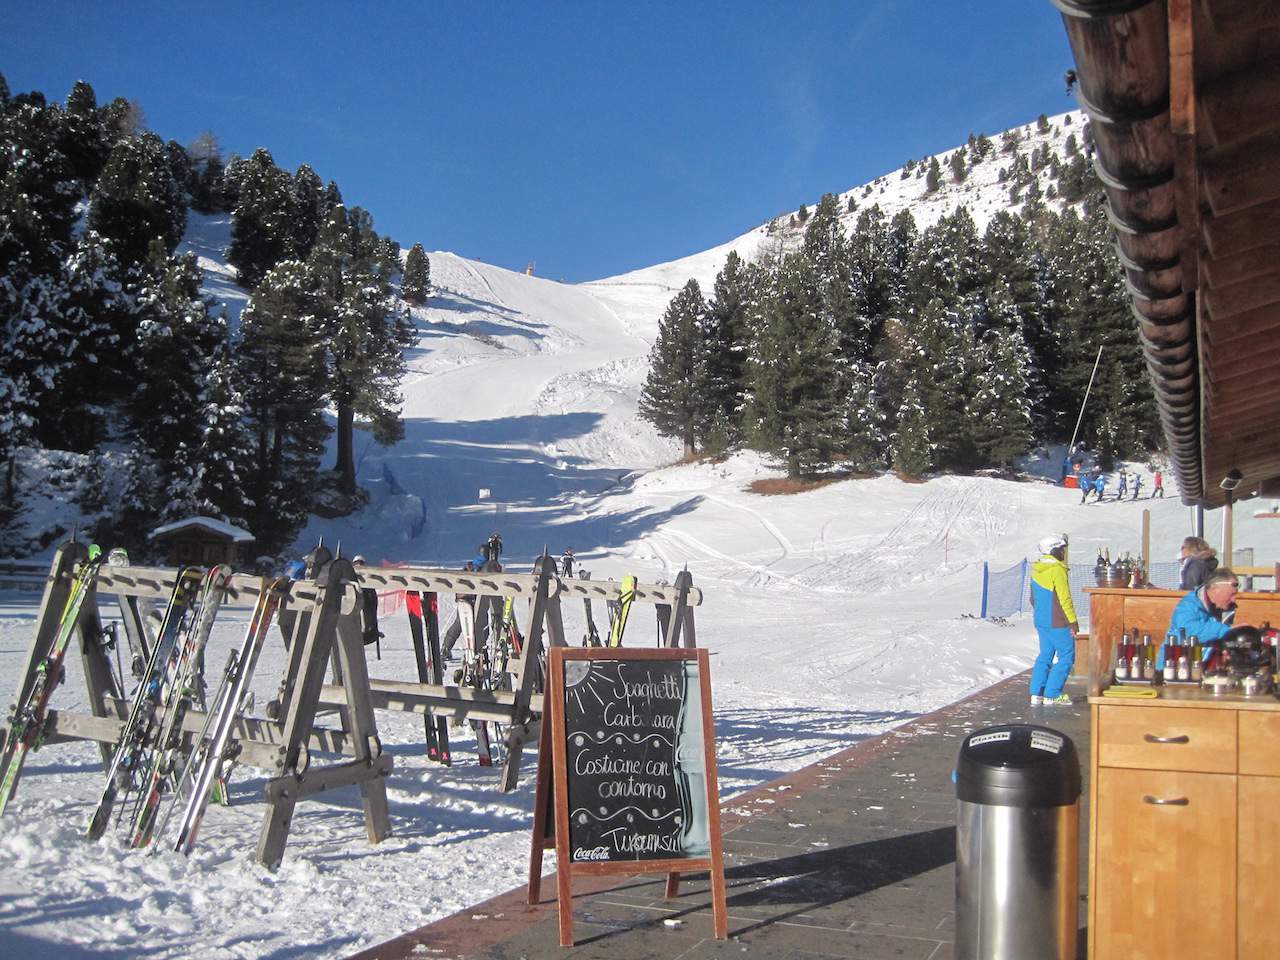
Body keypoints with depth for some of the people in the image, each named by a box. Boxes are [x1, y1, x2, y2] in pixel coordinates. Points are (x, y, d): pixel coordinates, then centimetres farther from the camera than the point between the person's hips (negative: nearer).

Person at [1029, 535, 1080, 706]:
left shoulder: (1036, 571, 10)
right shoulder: (1057, 570, -17)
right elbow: (1064, 598, -18)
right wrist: (1072, 621, -13)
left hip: (1041, 621, 8)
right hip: (1057, 623, -8)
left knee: (1045, 655, 14)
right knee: (1066, 656, 1)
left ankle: (1036, 694, 9)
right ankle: (1052, 695, 0)